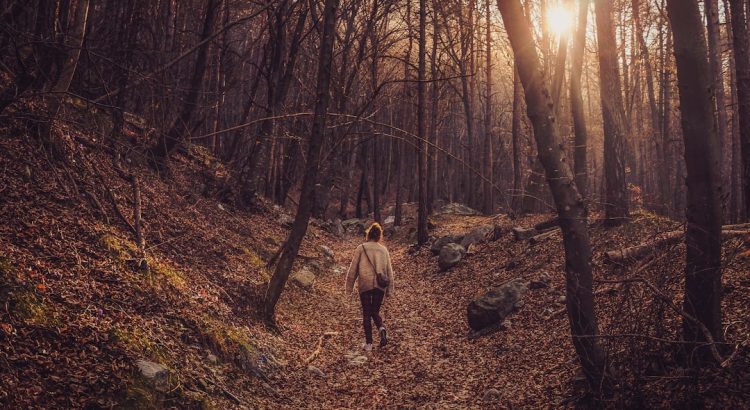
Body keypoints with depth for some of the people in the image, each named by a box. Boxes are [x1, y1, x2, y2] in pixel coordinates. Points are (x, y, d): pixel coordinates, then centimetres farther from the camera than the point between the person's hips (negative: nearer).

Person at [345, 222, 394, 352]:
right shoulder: (384, 250, 8)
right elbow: (389, 271, 10)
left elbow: (353, 269, 0)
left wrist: (349, 287, 8)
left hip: (365, 285, -2)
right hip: (380, 286, 2)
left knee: (366, 314, 9)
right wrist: (390, 291, 16)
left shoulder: (361, 248, 0)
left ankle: (368, 343, 9)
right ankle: (381, 329, -11)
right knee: (375, 312, 17)